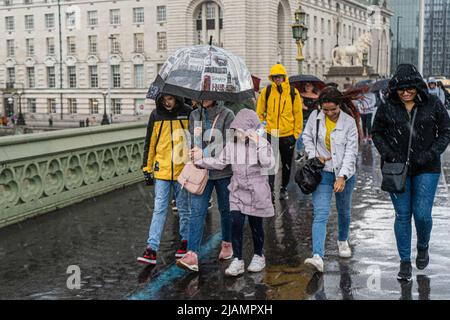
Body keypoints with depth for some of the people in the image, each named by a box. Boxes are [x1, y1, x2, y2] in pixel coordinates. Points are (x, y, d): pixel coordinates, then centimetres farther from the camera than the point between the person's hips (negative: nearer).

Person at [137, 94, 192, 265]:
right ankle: (152, 248, -3)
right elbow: (150, 143, 8)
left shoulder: (187, 113, -2)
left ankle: (185, 241, 28)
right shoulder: (156, 115, 3)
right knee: (159, 209, -2)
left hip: (182, 169, -1)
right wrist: (147, 168, 5)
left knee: (184, 208, 12)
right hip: (161, 170, 1)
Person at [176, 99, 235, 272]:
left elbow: (227, 145, -13)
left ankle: (227, 244, 36)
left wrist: (205, 156, -21)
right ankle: (192, 255, -12)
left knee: (225, 209, 14)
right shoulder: (195, 115, 6)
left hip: (222, 170, -3)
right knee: (197, 211, -7)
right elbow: (191, 141, 11)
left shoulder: (227, 115, -7)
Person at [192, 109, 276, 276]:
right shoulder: (231, 145, 2)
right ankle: (237, 260, 0)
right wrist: (201, 159, -1)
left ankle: (258, 256, 30)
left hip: (257, 192, -3)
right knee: (236, 223, -7)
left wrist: (258, 144, -31)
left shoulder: (262, 144, -10)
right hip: (238, 191, 3)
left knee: (256, 224, 10)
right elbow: (219, 163, 8)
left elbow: (268, 163, -26)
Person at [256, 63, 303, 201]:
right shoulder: (266, 91, -1)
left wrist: (296, 133, -1)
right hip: (270, 134, -1)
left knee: (287, 164, 13)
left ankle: (284, 188, 29)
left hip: (288, 134, 1)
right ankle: (271, 191, -5)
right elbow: (259, 112, 6)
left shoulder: (293, 92, -1)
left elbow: (298, 114, 3)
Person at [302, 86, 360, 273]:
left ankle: (343, 241, 47)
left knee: (344, 210, 19)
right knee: (320, 214, -13)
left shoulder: (349, 122, -11)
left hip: (344, 173, 0)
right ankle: (318, 257, -22)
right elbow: (307, 137, 11)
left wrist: (342, 177, -23)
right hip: (323, 172, 0)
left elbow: (351, 152, -14)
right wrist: (314, 155, -5)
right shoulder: (315, 117, -5)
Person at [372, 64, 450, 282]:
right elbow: (376, 133, 7)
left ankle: (423, 247, 29)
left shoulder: (432, 104, -2)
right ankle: (405, 262, 17)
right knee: (402, 215, 4)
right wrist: (388, 153, -9)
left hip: (426, 169, -1)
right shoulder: (387, 107, -2)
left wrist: (431, 154, -10)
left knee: (422, 214, -4)